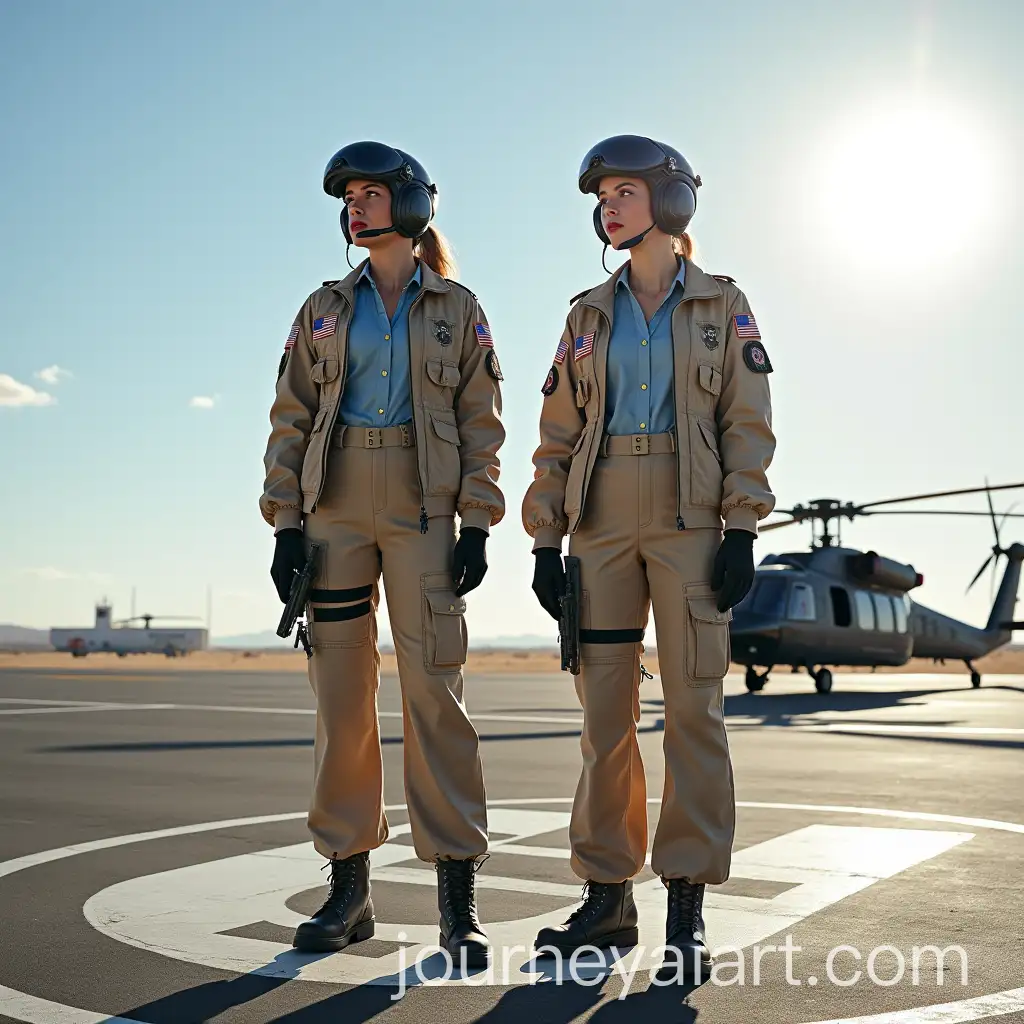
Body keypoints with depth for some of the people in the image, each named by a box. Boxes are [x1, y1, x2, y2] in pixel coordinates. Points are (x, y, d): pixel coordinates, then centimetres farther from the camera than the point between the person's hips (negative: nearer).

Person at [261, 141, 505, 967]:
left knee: (434, 687, -9)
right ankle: (349, 888, 9)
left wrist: (477, 524, -6)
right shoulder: (325, 310, 13)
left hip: (423, 508, -2)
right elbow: (292, 419, 9)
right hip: (337, 504, 3)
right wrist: (287, 521, -1)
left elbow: (481, 424, 4)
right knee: (341, 690, 1)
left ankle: (459, 898, -4)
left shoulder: (458, 310, 8)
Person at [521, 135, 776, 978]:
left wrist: (742, 530, -10)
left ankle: (687, 912, 0)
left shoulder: (723, 306, 7)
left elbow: (749, 425, 1)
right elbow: (558, 434, 11)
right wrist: (546, 542, 4)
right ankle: (606, 900, 10)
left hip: (689, 520, -3)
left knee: (693, 707, -6)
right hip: (603, 522, 3)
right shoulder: (589, 315, 14)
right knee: (605, 710, 2)